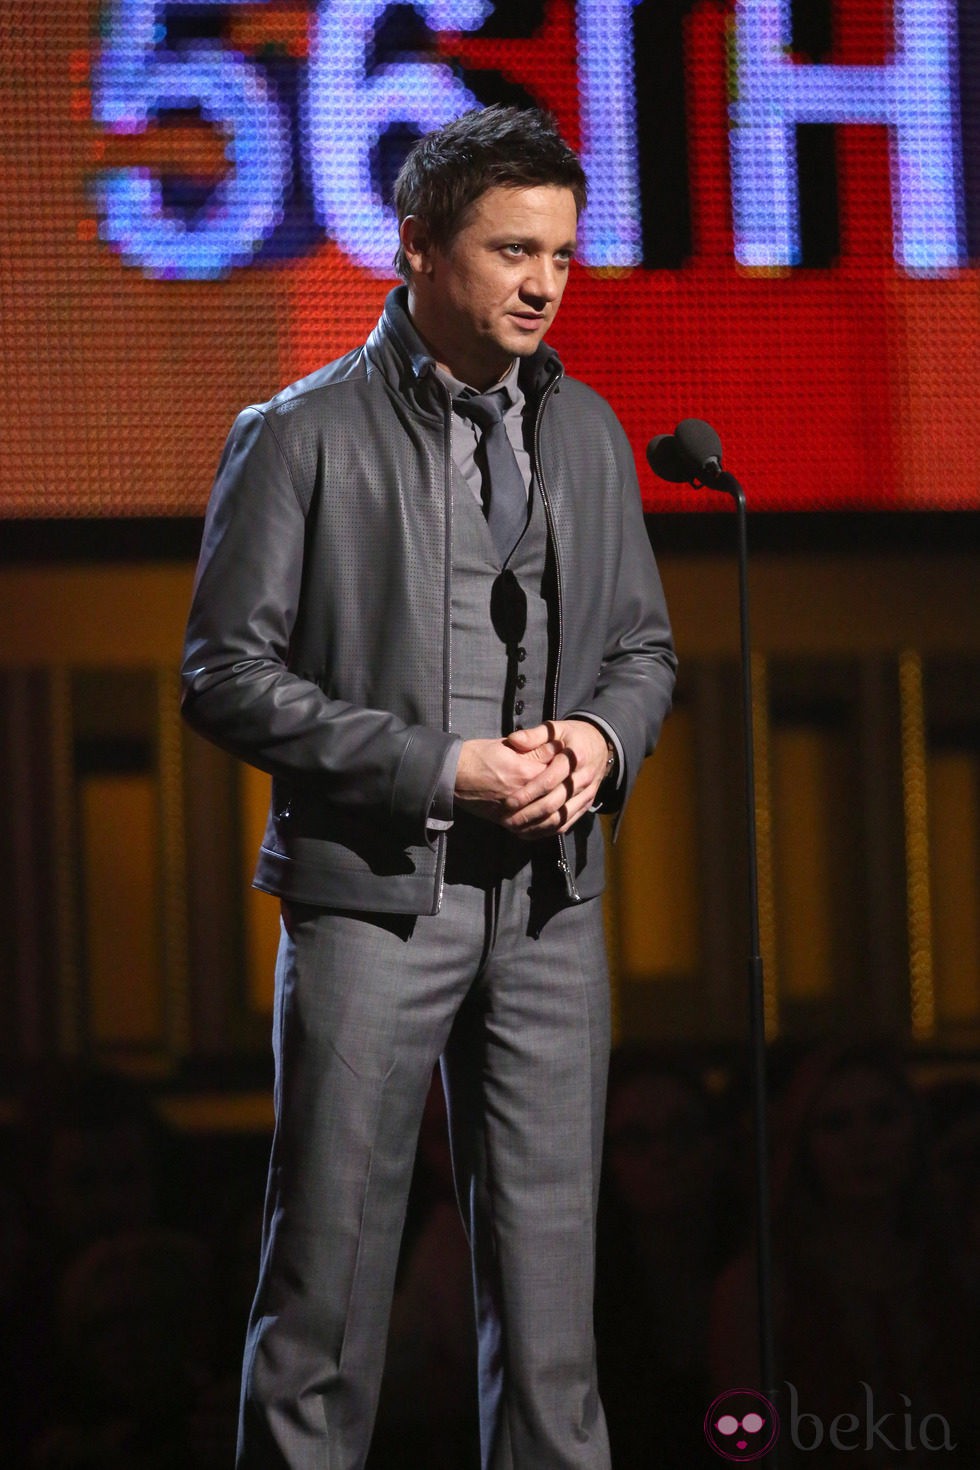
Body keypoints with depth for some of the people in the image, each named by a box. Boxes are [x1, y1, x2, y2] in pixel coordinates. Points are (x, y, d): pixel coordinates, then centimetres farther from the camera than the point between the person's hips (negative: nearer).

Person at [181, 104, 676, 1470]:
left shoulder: (588, 432, 11)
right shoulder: (304, 437, -5)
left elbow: (644, 643, 19)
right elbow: (228, 676, -7)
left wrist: (601, 737, -5)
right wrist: (438, 771, -15)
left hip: (550, 901, 5)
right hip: (372, 895, -4)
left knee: (548, 1248, 7)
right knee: (331, 1253, 0)